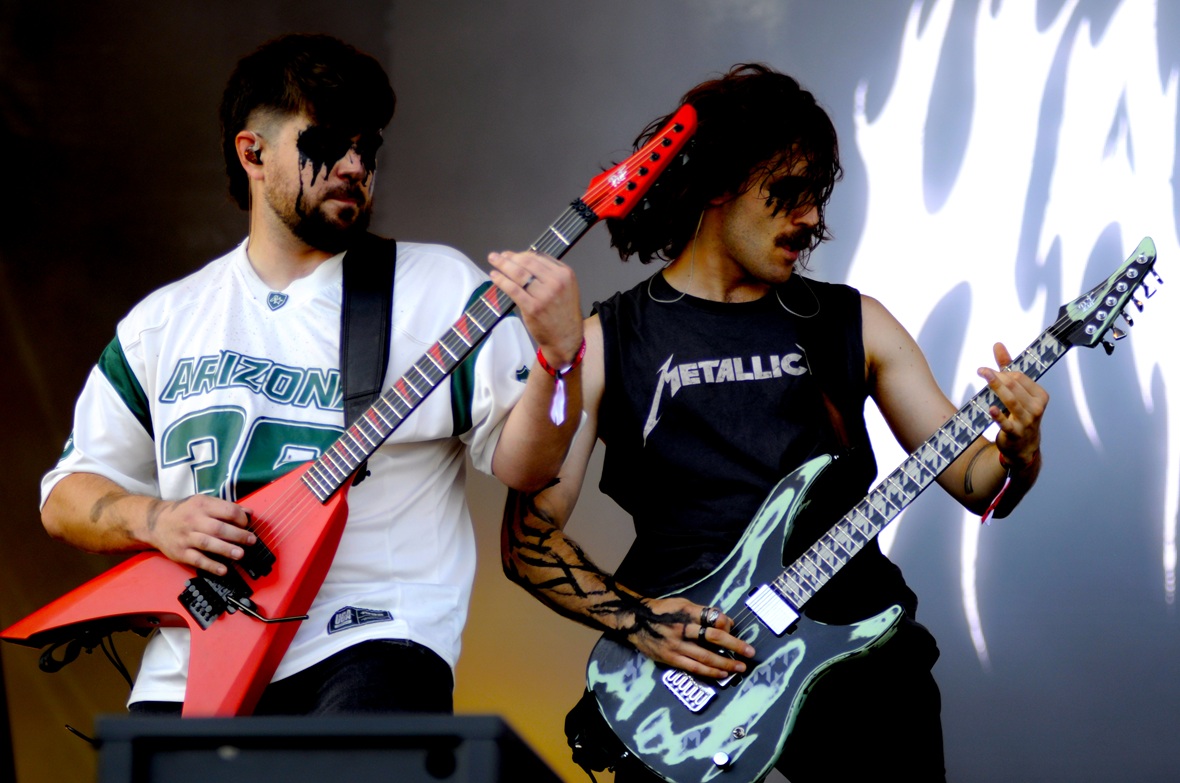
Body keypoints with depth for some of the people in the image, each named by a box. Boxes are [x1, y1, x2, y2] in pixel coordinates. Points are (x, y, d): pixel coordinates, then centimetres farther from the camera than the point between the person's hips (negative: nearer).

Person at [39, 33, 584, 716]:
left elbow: (520, 463, 0)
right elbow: (67, 494, 18)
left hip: (370, 643, -4)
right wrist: (157, 520, -2)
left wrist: (560, 354, -19)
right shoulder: (165, 321, 15)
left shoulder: (438, 287, 7)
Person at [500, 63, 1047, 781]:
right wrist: (637, 618, -9)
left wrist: (1016, 452, -11)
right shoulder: (607, 344, 7)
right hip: (684, 661, -2)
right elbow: (529, 536, 5)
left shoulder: (853, 324, 14)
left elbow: (974, 481, 12)